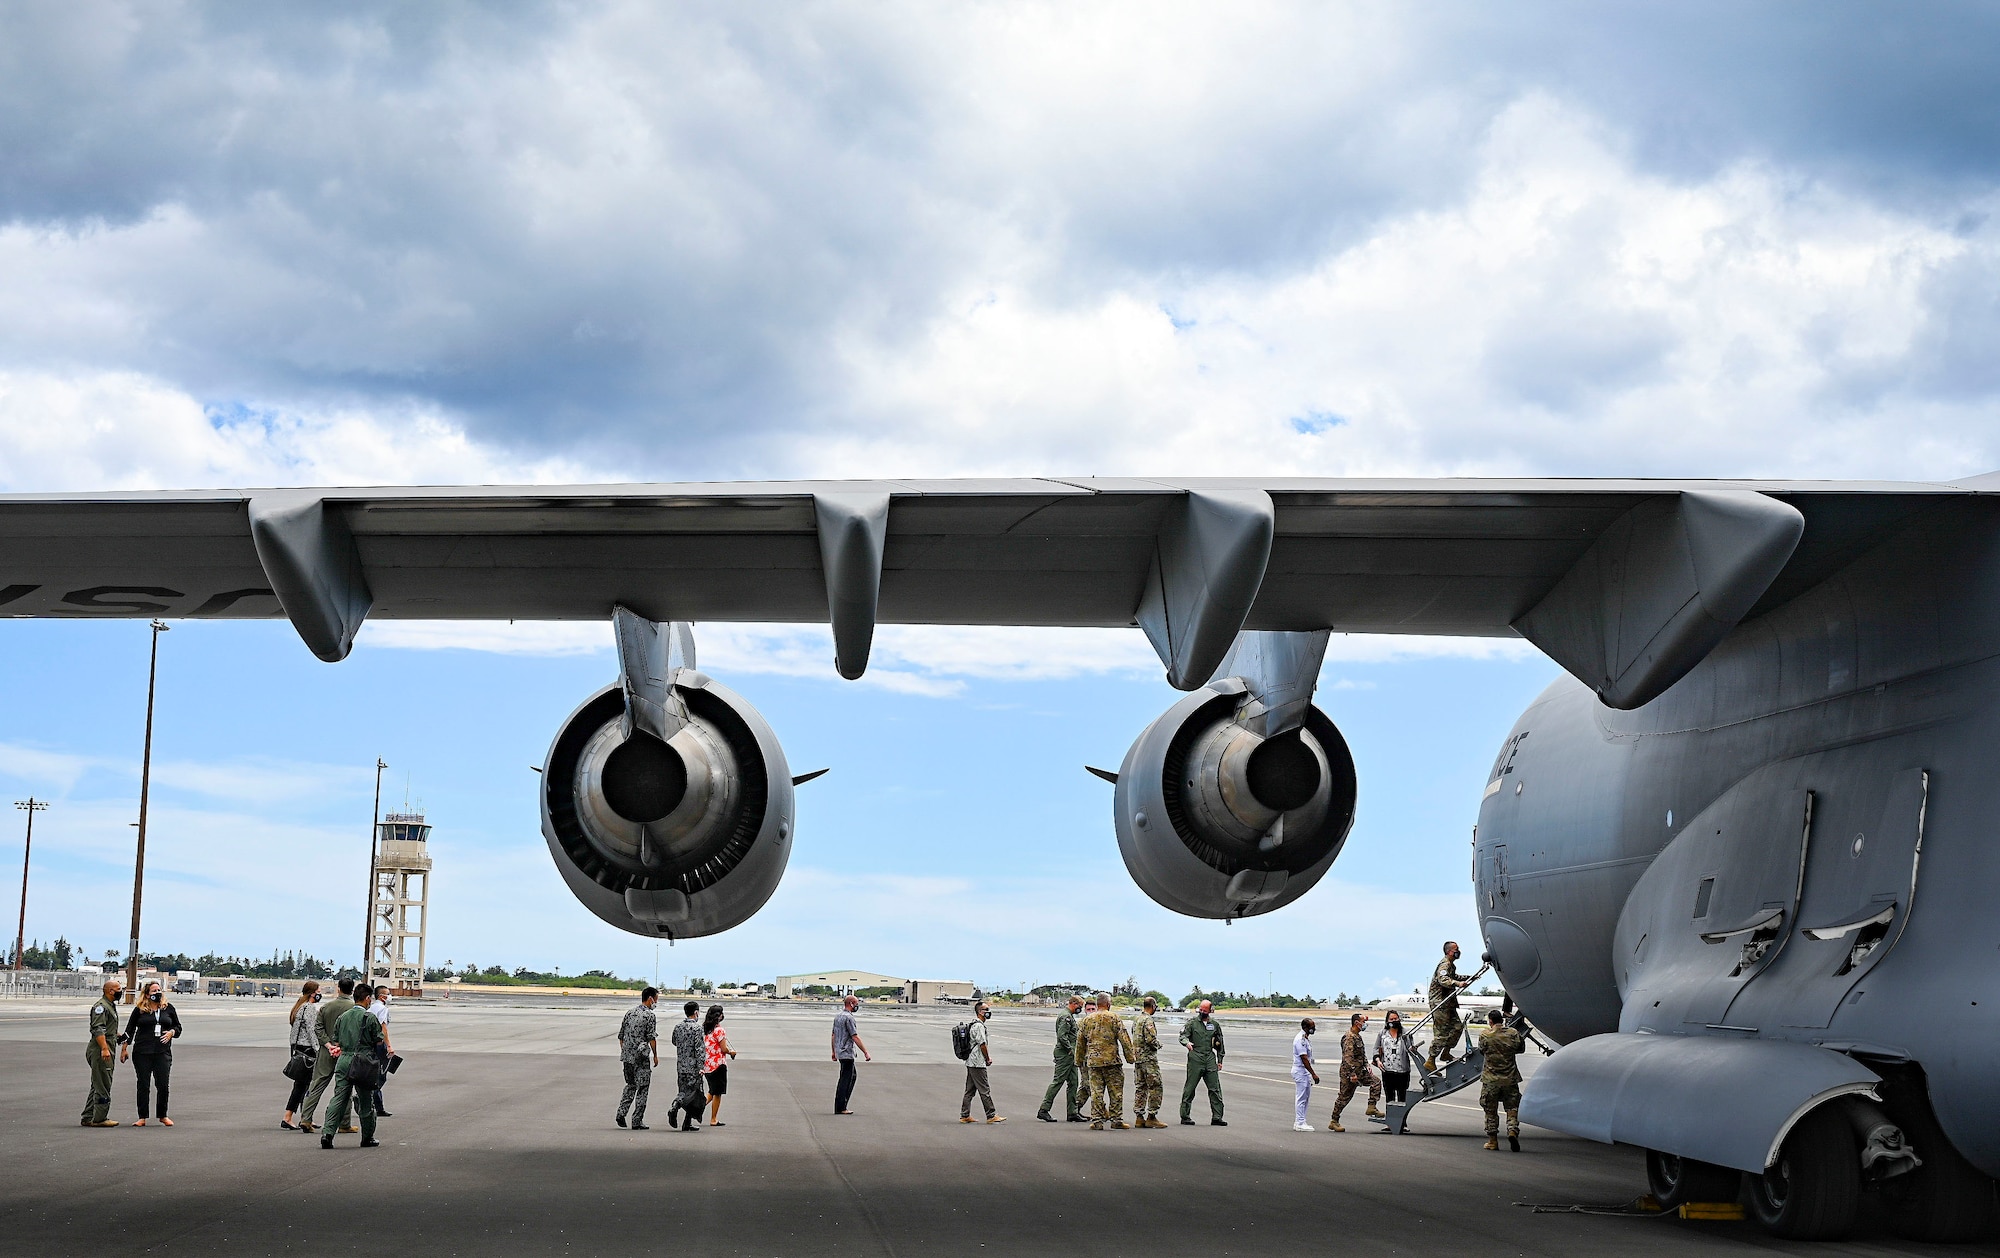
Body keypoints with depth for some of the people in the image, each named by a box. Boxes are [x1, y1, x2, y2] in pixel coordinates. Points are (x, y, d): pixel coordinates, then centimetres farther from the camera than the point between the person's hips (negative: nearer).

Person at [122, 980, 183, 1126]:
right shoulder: (139, 1009, 4)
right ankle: (142, 1118, 9)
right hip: (142, 1052, -1)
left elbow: (178, 1026, 18)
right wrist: (124, 1049, 5)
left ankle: (163, 1116, 13)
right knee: (143, 1085, 2)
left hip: (163, 1052, 1)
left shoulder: (168, 1008, 10)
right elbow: (129, 1029, 8)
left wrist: (171, 1033, -4)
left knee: (163, 1085, -1)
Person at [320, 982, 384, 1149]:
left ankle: (327, 1133, -13)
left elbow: (336, 1043, 12)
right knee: (366, 1101, 8)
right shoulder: (370, 1017, -6)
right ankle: (368, 1138, 17)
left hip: (343, 1060, 4)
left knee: (339, 1098, 2)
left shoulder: (343, 1016, 9)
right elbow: (379, 1042, -3)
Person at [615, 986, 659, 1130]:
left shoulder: (629, 1012, 10)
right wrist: (655, 1056, -4)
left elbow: (621, 1036, 14)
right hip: (641, 1057, -6)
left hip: (626, 1056, 6)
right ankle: (637, 1122, 3)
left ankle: (621, 1114, 8)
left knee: (631, 1085, 21)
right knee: (642, 1089, 3)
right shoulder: (650, 1015, -10)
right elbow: (651, 1038, -14)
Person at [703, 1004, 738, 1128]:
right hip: (717, 1064, -7)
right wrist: (731, 1052, 4)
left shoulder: (703, 1028, 6)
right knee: (717, 1094, 4)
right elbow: (724, 1049, -15)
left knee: (712, 1092, 21)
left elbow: (702, 1046, 12)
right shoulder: (719, 1030, -16)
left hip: (706, 1065, 7)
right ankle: (713, 1120, 9)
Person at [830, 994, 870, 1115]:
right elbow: (855, 1037, -19)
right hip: (847, 1053, -10)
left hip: (839, 1051, 10)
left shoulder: (837, 1016, 12)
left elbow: (833, 1036, 19)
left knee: (852, 1076, 17)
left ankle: (841, 1105, 16)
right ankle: (840, 1108, -2)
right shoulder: (848, 1018, -16)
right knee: (845, 1079, -4)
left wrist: (834, 1052, 26)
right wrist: (865, 1053, -15)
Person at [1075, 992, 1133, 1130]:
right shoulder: (1113, 1018, -4)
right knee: (1116, 1091, 4)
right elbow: (1124, 1039, -6)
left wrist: (1080, 1060, 25)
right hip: (1112, 1060, -3)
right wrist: (1130, 1056, 1)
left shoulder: (1087, 1020, 9)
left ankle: (1097, 1120, 2)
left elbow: (1080, 1042, 15)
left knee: (1096, 1092, 5)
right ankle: (1116, 1120, 4)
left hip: (1093, 1061, 3)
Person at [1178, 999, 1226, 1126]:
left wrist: (1220, 1060, 17)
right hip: (1195, 1059, -3)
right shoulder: (1192, 1023, 2)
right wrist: (1186, 1042, -30)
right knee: (1190, 1089, -1)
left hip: (1210, 1059, 3)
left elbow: (1219, 1043, 19)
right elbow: (1183, 1035, -7)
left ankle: (1217, 1117, 3)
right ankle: (1184, 1117, 5)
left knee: (1215, 1089, 0)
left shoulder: (1215, 1025, 13)